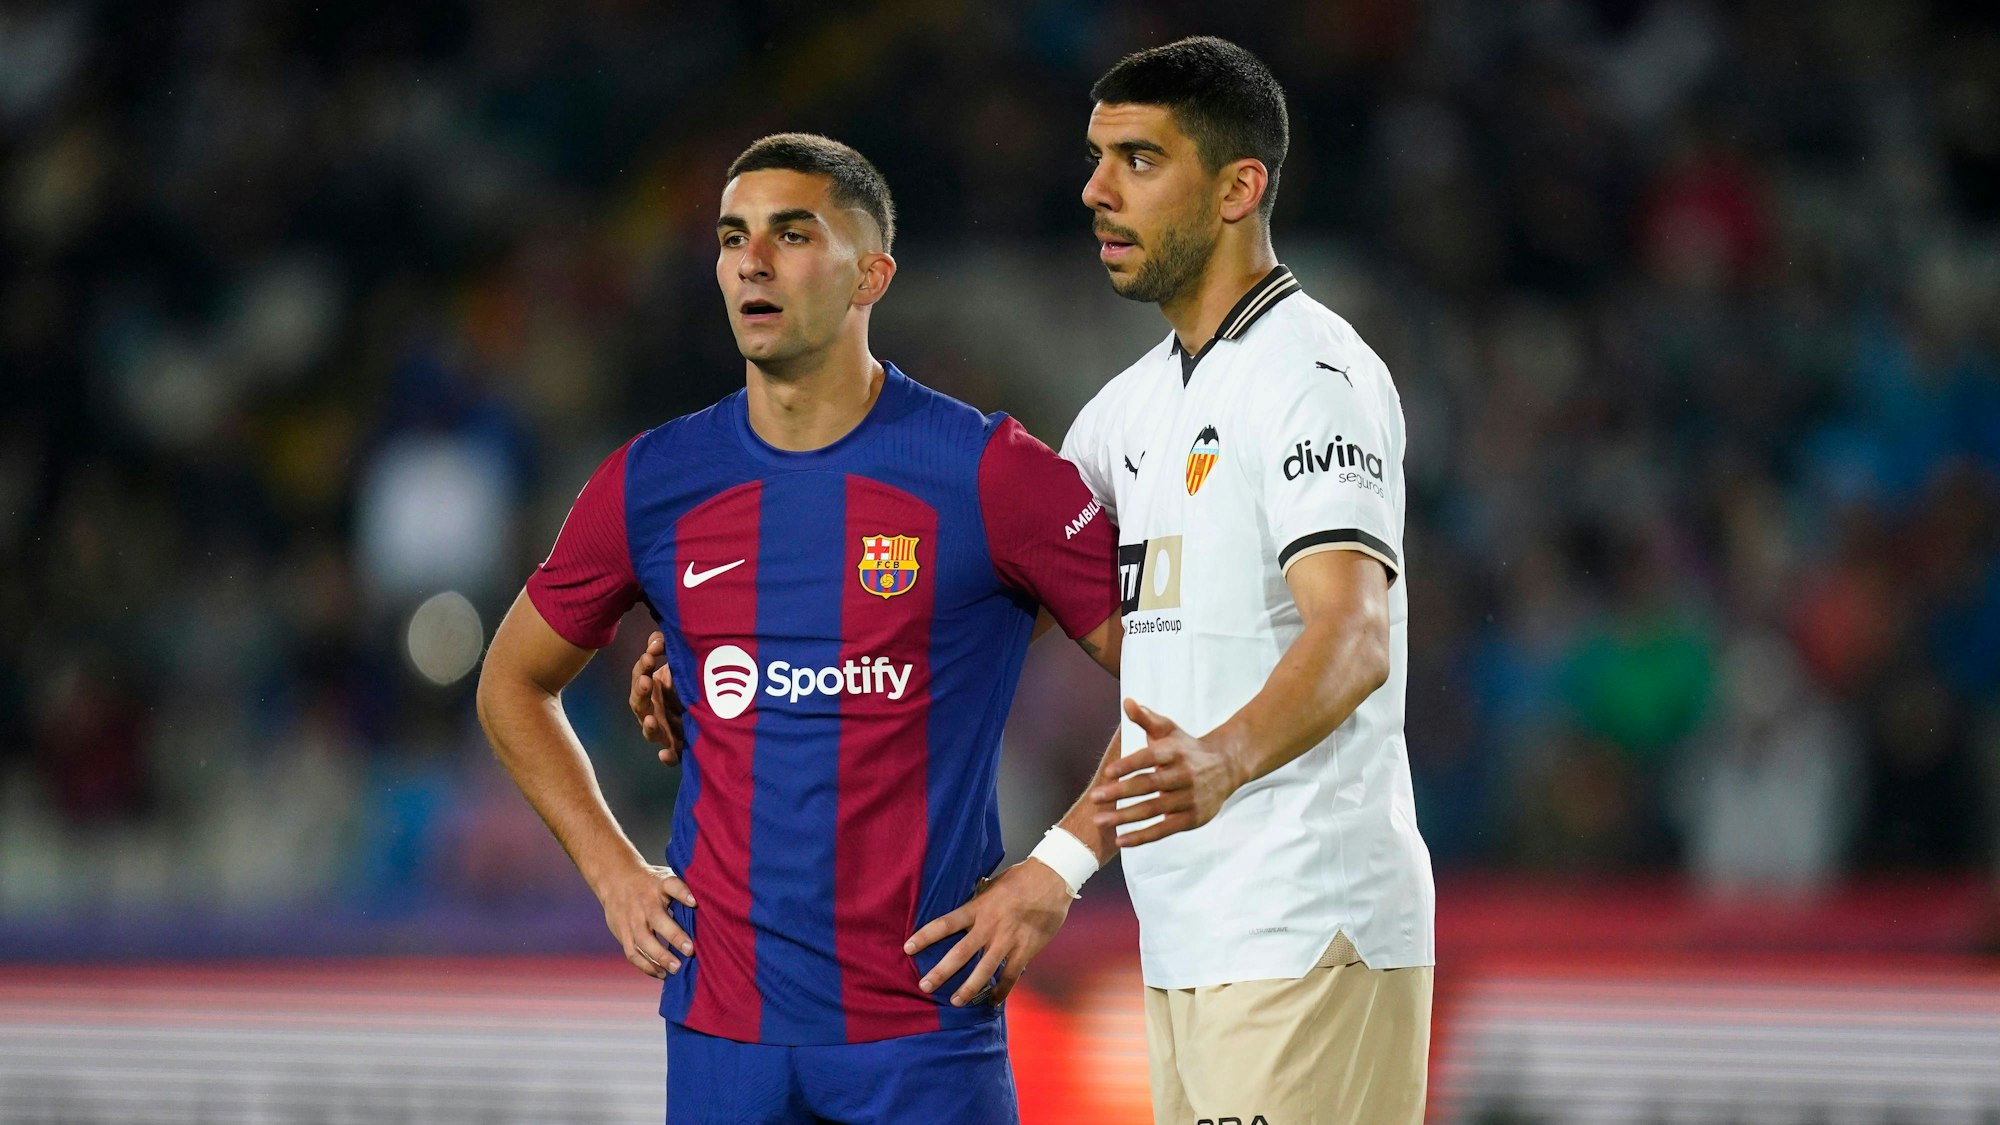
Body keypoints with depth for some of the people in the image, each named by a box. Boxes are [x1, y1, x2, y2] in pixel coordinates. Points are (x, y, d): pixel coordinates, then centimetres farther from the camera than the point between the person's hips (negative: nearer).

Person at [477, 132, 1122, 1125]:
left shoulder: (988, 474, -5)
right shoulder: (652, 484, 5)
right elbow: (513, 684, 20)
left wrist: (1054, 871, -6)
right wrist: (612, 870, 9)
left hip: (925, 1025, -3)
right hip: (722, 1023, 3)